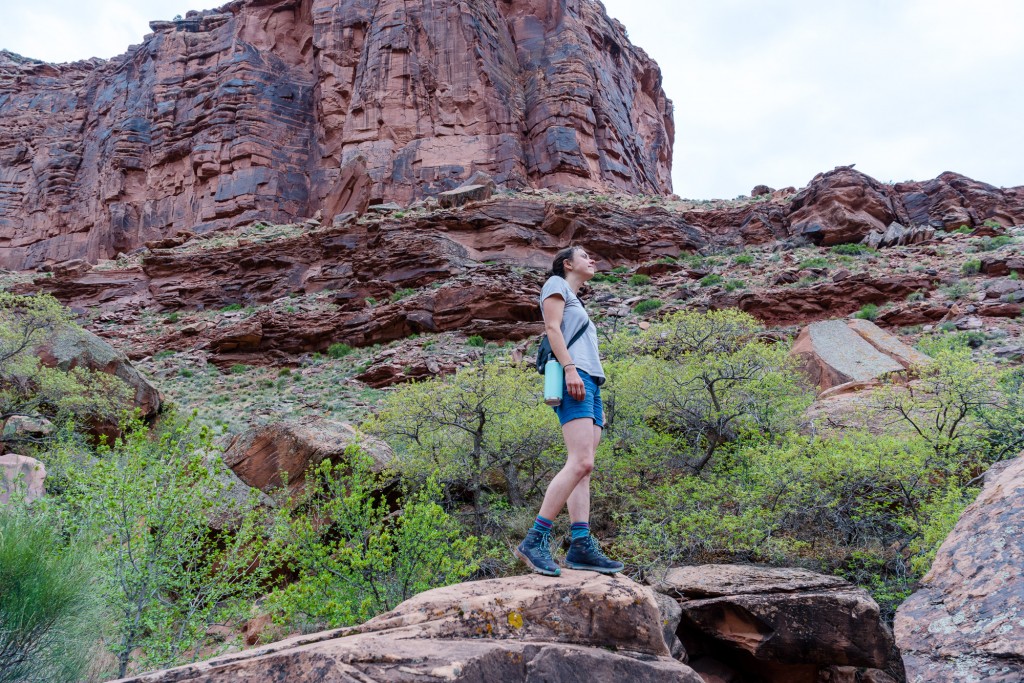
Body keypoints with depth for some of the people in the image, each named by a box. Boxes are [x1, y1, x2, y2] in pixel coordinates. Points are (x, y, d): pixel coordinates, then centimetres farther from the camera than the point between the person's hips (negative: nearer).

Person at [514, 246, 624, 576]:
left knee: (583, 468, -4)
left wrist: (597, 406, 21)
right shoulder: (556, 284, 11)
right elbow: (552, 327, -6)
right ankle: (534, 540, -24)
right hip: (573, 376, -9)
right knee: (580, 463, -22)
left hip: (590, 381, 9)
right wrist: (569, 367, -20)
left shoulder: (577, 302, 34)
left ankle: (581, 546, -11)